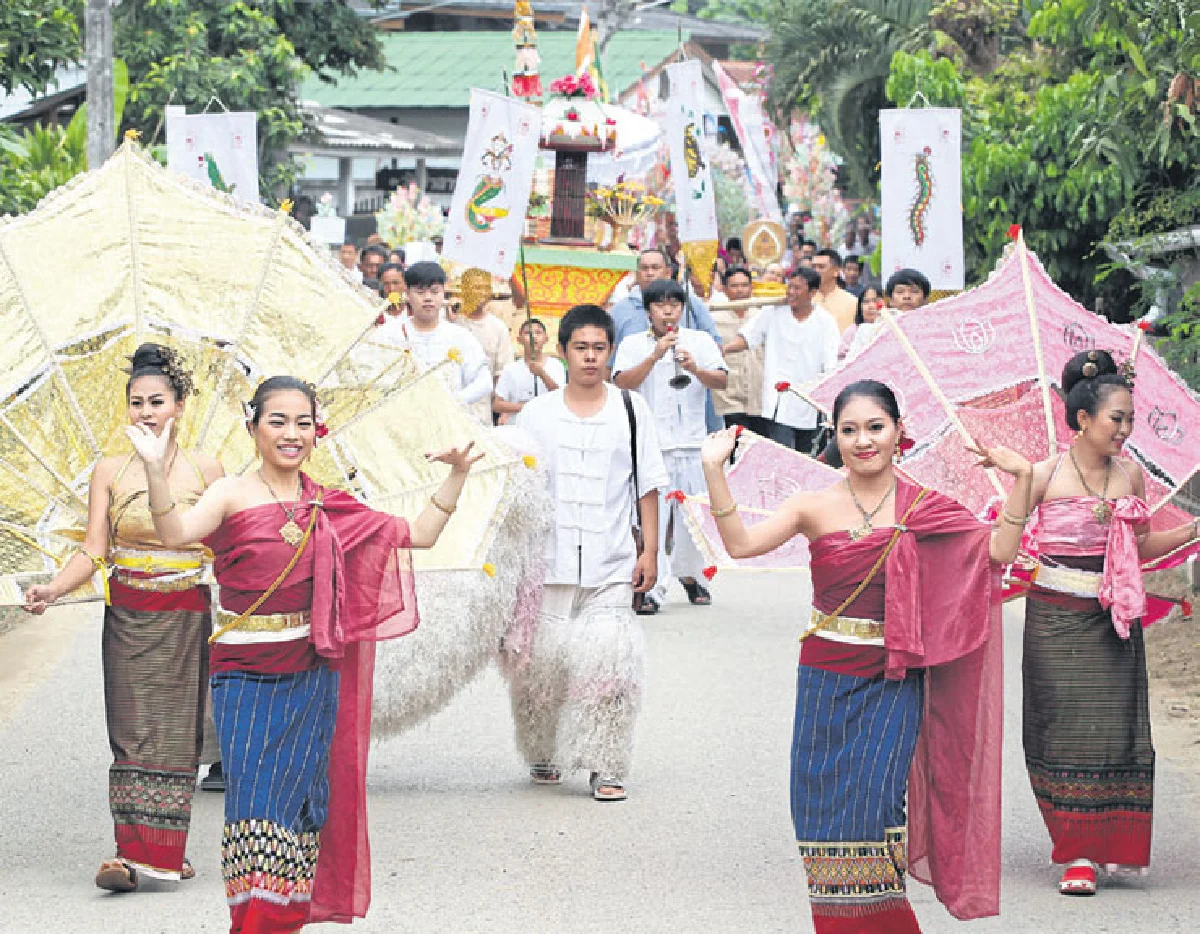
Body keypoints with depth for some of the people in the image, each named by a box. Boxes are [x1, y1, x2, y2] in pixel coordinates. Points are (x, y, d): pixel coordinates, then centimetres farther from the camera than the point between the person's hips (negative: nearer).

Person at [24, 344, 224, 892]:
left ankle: (165, 851, 5)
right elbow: (93, 552, -1)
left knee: (177, 734, 0)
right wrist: (50, 591, -14)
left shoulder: (204, 470, 1)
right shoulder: (110, 471, 3)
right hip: (128, 617, 0)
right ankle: (136, 853, -11)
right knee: (134, 733, -6)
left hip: (185, 619, 0)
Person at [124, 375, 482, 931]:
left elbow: (419, 535, 13)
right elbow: (175, 534, -23)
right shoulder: (233, 496, -3)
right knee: (255, 798, -8)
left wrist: (456, 477, 4)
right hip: (246, 676, -3)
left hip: (312, 678, 3)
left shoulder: (331, 509, 9)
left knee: (296, 800, 6)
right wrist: (155, 471, -37)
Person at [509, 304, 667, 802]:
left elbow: (648, 485, 7)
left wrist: (650, 551, 2)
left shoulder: (631, 410, 5)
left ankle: (605, 767, -4)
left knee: (608, 663, -11)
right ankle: (544, 756, 22)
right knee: (542, 661, 1)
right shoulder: (536, 414, 6)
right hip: (548, 563, 1)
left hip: (611, 566, -1)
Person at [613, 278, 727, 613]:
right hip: (649, 443, -2)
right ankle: (651, 589, -13)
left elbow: (722, 381, 0)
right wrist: (655, 356, -16)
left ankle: (690, 574, 29)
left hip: (692, 443, 2)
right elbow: (622, 383, -6)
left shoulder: (701, 341, 11)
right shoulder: (633, 344, 8)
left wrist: (694, 368, -19)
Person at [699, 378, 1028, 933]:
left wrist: (1021, 480, -14)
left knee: (870, 800, -12)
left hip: (892, 684, -2)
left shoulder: (924, 509, 2)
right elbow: (741, 543, -10)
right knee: (825, 805, 2)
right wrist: (714, 471, -19)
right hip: (826, 679, 2)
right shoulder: (816, 508, 2)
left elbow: (997, 549, -5)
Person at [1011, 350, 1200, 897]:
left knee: (1113, 727, -4)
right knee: (1064, 729, -5)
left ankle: (1105, 845, 6)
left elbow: (1143, 545, 17)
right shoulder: (1046, 476, -4)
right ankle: (1078, 852, 1)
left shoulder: (1130, 475, 8)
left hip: (1113, 621, 3)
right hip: (1057, 619, -3)